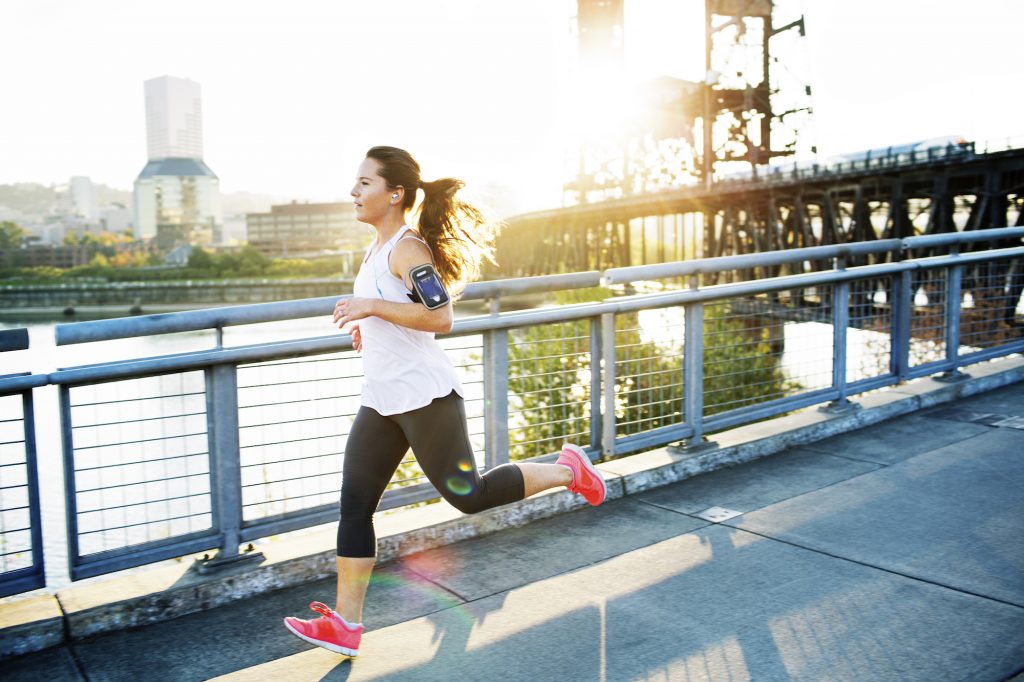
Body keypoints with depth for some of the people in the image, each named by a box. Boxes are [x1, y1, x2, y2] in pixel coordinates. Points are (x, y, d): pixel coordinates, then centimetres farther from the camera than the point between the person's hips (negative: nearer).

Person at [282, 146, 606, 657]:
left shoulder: (408, 249, -15)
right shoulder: (376, 250, 14)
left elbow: (440, 317, -25)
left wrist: (372, 307, -25)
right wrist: (367, 325, 14)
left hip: (425, 398, -9)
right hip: (380, 403, 9)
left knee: (467, 495, 0)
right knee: (354, 506, 5)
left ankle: (566, 470, 19)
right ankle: (345, 624, 11)